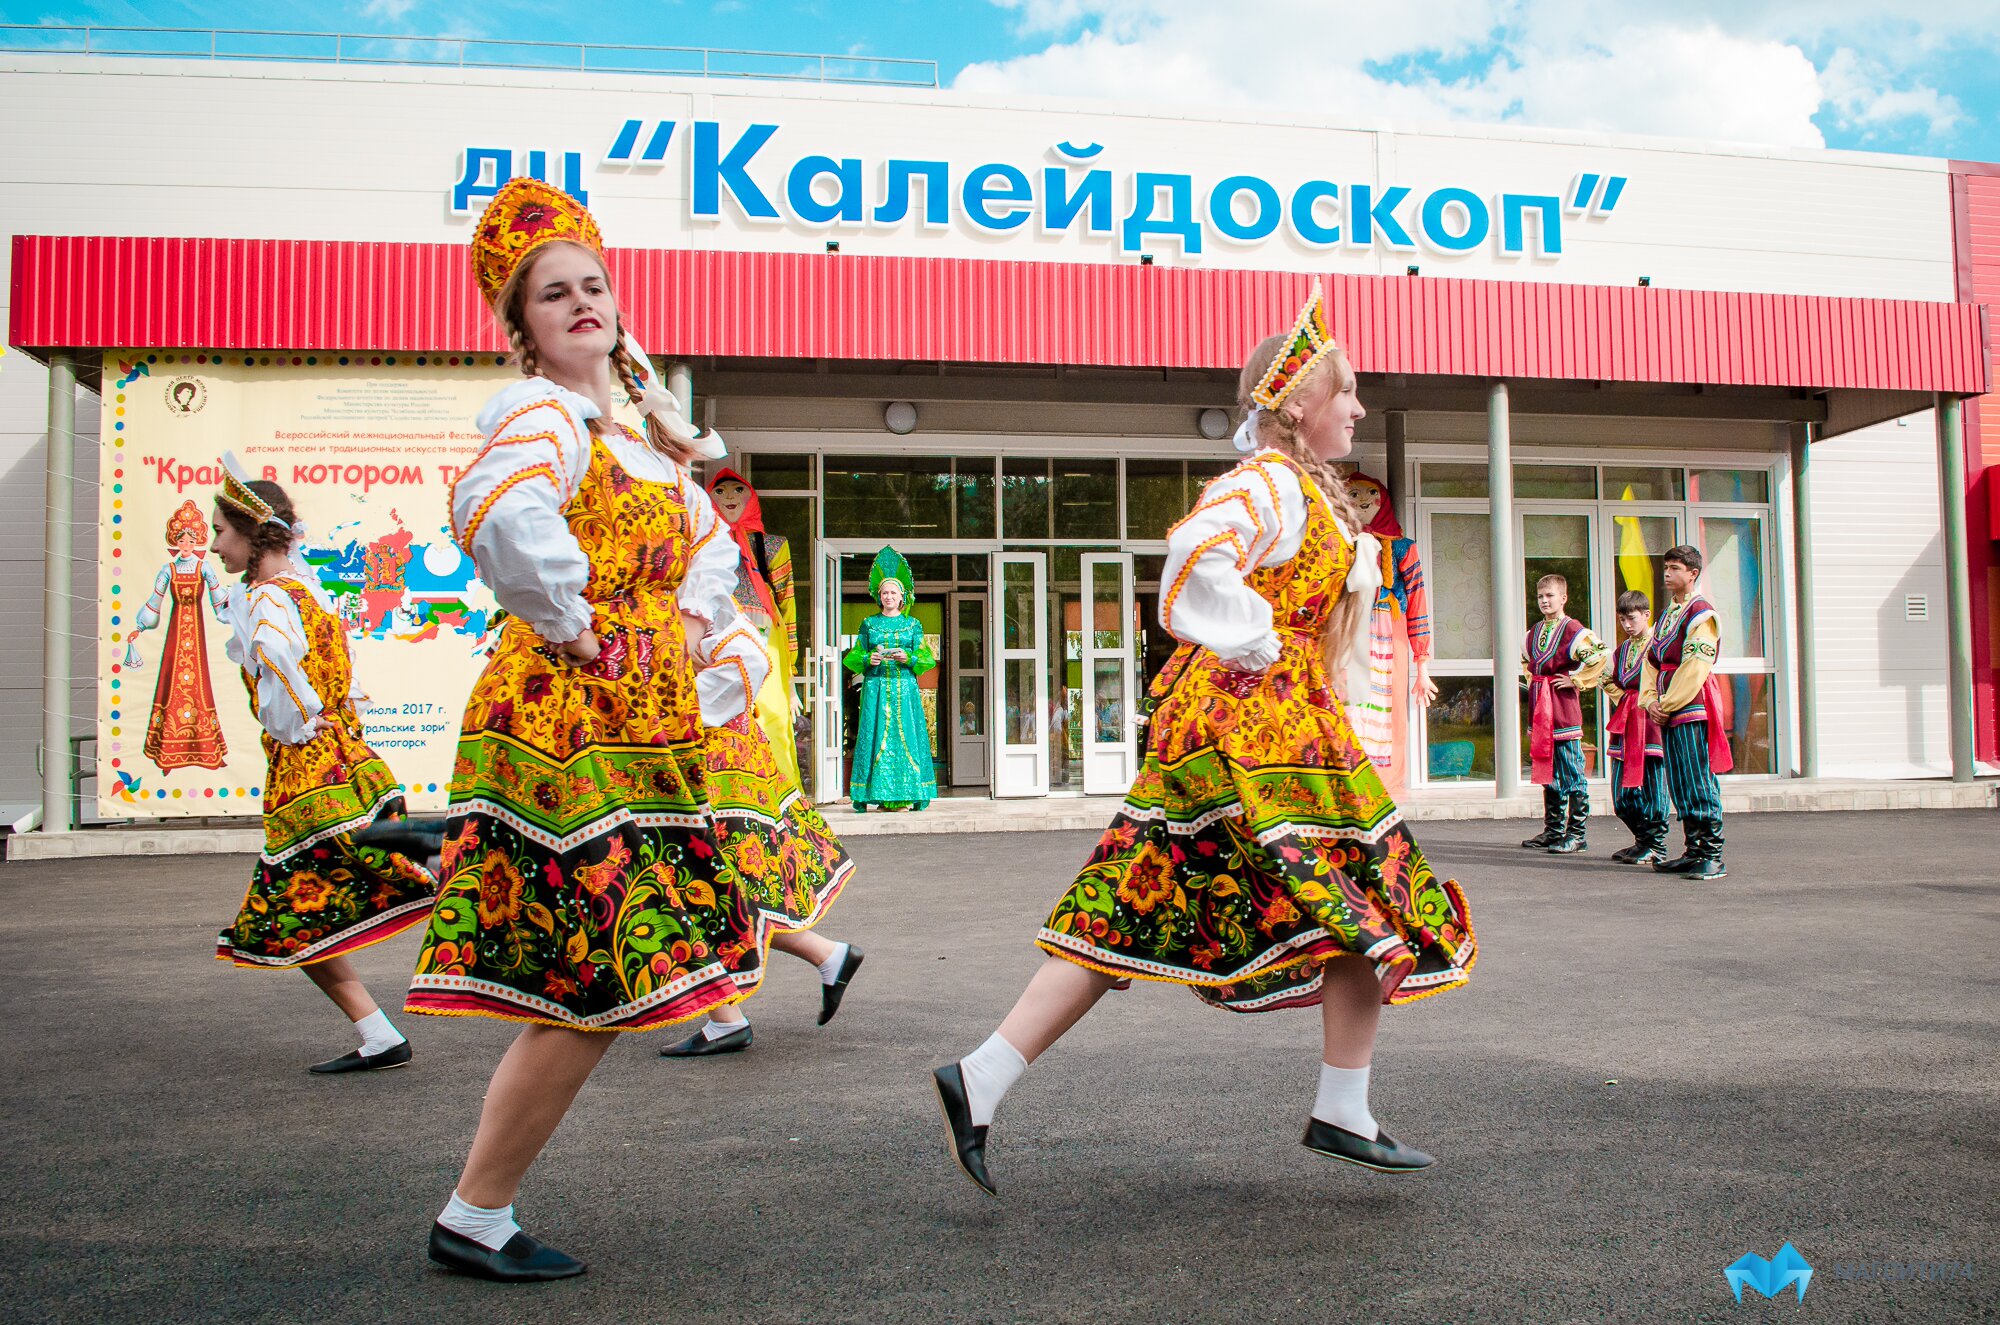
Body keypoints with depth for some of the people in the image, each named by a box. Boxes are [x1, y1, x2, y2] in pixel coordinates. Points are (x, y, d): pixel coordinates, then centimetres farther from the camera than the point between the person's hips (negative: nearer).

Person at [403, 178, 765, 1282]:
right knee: (591, 989, -7)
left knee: (607, 985, 12)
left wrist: (691, 626, 11)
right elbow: (497, 510, -31)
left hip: (645, 729, 9)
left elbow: (711, 545, 29)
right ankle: (472, 1222, 11)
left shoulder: (640, 434, 20)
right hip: (568, 724, -9)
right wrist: (573, 631, -20)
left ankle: (482, 1209, 25)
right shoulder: (540, 412, -8)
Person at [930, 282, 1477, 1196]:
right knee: (1371, 900, 2)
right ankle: (1342, 1115, 12)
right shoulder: (1274, 481, -9)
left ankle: (979, 1081, 4)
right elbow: (1198, 556, -26)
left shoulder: (1301, 488, 23)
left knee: (1133, 917, 5)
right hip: (1260, 723, -10)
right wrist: (1259, 648, -18)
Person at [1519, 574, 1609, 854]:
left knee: (1571, 773, -4)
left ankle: (1576, 833, 0)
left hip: (1564, 707, -8)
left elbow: (1600, 656, -17)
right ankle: (1553, 829, 20)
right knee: (1547, 771, 12)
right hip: (1539, 707, 8)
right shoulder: (1534, 632, 14)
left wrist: (1576, 680, -11)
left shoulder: (1573, 630, -9)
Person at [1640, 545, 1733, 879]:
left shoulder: (1702, 614, -7)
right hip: (1667, 712, 8)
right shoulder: (1666, 616, 20)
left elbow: (1695, 666, -15)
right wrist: (1650, 701, 2)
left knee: (1700, 784, -8)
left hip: (1693, 708, -8)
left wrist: (1668, 704, -14)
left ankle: (1713, 857, -5)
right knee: (1680, 786, 10)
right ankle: (1693, 852, 16)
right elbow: (1651, 661, 16)